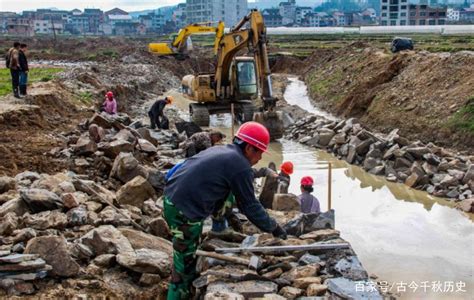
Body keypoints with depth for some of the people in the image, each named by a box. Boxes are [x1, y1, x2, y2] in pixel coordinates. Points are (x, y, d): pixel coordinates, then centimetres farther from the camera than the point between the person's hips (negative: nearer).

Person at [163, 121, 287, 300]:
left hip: (171, 199, 8)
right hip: (185, 212, -8)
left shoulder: (219, 151, 17)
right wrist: (273, 227, 9)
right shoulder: (240, 166, -8)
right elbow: (250, 205, -2)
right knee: (185, 262, 3)